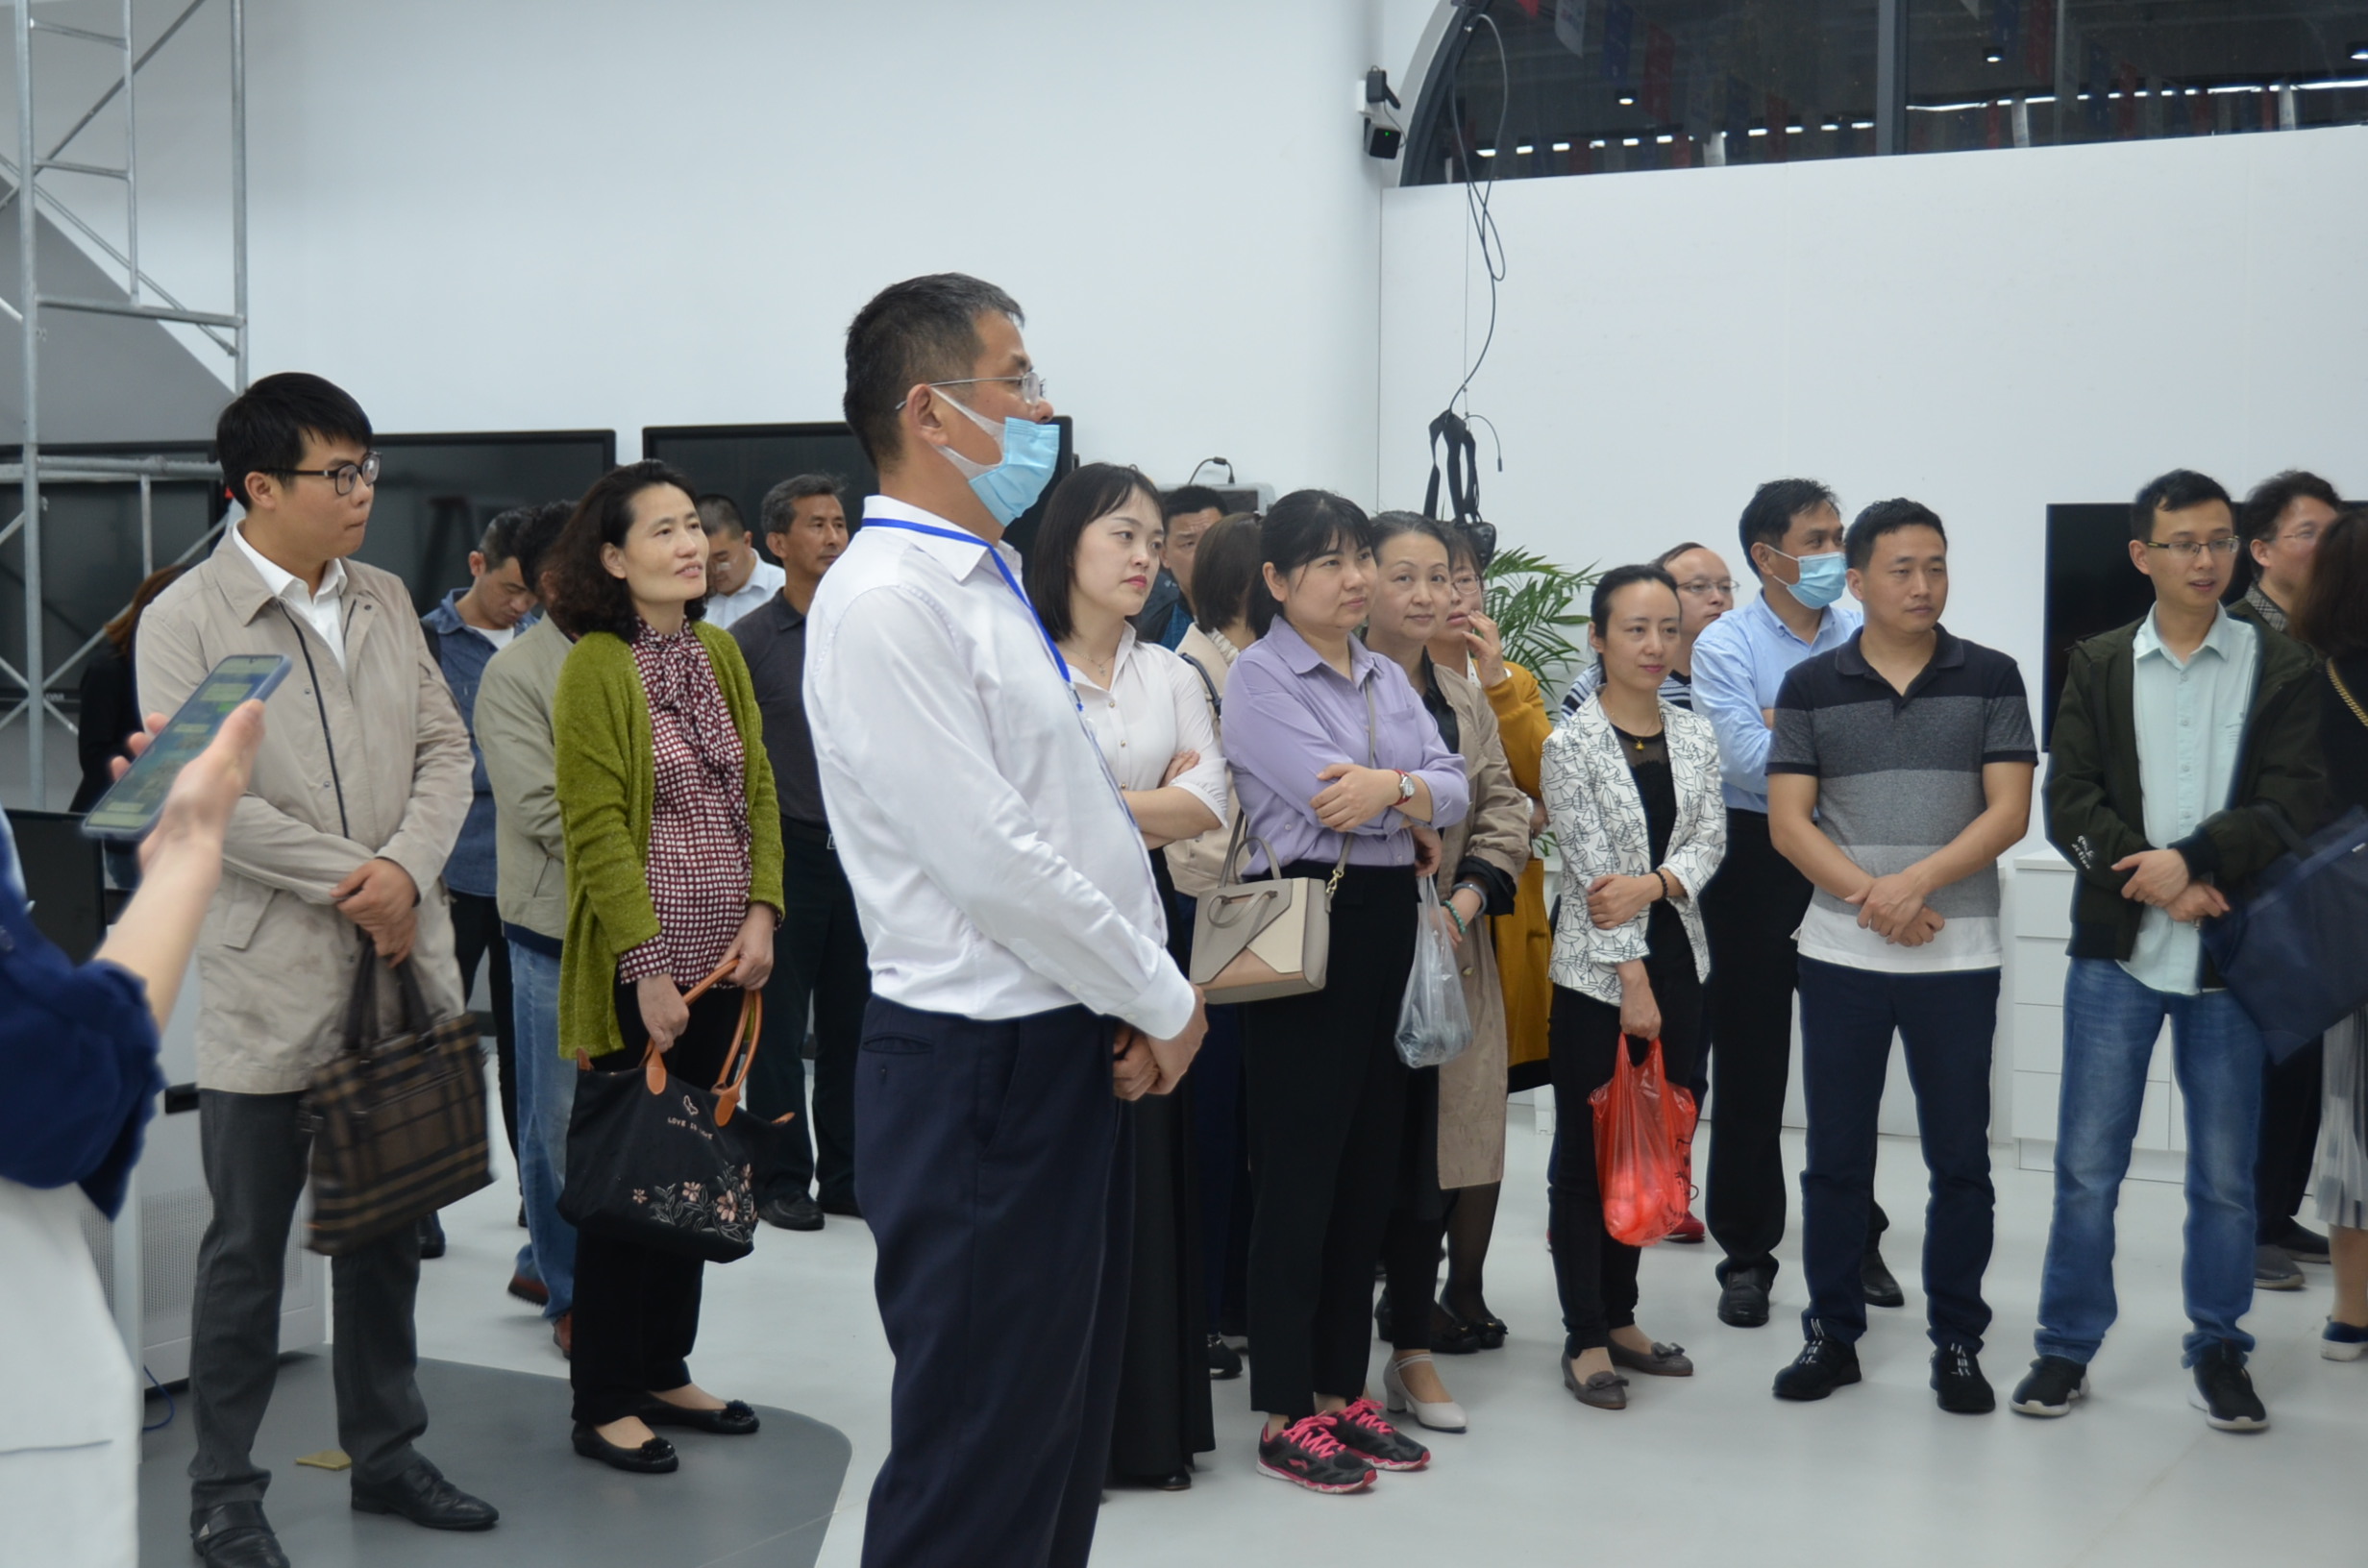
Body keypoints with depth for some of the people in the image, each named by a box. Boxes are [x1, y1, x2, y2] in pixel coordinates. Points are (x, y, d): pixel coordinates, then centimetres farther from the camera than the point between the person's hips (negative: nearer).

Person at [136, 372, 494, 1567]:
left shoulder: (386, 601, 10)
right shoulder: (186, 619, -7)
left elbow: (444, 751, 7)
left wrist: (406, 870, -11)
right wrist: (349, 880, -15)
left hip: (399, 965, 6)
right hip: (270, 983, -5)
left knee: (386, 1227, 16)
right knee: (248, 1245, 4)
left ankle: (386, 1454, 30)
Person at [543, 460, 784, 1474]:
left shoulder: (721, 656, 11)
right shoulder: (595, 668, -10)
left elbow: (757, 791, 12)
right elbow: (598, 832, -13)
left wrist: (761, 912, -2)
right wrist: (648, 968, -17)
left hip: (721, 963, 7)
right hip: (639, 966, -7)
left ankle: (664, 1372, 27)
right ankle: (603, 1404, 11)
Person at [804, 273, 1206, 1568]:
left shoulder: (989, 581, 13)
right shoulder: (885, 602, -17)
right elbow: (988, 861, -22)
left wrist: (1146, 993, 3)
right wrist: (1161, 1002, -11)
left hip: (1070, 1047, 10)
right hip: (978, 1065, -10)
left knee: (1062, 1427, 18)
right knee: (978, 1464, 0)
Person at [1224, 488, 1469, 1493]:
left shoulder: (1386, 677, 16)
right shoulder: (1258, 676, -6)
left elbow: (1455, 786, 5)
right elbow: (1326, 791, -19)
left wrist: (1396, 787, -14)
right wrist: (1417, 802, -4)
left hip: (1389, 921, 7)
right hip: (1307, 921, -7)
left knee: (1371, 1165, 11)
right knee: (1301, 1165, -2)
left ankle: (1342, 1391, 22)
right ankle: (1285, 1416, 7)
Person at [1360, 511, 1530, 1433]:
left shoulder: (1464, 700, 14)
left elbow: (1503, 809, 12)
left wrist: (1466, 900, -4)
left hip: (1449, 954, 6)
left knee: (1433, 1156, 9)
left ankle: (1413, 1349, 20)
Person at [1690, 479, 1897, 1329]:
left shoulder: (1864, 637, 4)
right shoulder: (1725, 645, -6)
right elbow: (1748, 762, -18)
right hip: (1757, 859, -2)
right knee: (1750, 1065, 5)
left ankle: (1855, 1241, 24)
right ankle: (1747, 1256, 15)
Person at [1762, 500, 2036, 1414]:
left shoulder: (1990, 679, 3)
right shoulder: (1811, 687, 4)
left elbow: (2009, 812, -4)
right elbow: (1788, 822, -1)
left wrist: (1915, 882, -17)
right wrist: (1870, 899, -13)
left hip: (1959, 957, -1)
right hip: (1840, 955, 1)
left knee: (1960, 1159, 4)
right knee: (1835, 1157, 7)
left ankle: (1957, 1343, 16)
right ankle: (1831, 1332, 19)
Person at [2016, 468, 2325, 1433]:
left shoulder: (2280, 668, 4)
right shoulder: (2097, 667, 6)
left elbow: (2291, 803, -7)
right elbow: (2069, 806, -2)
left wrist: (2192, 860, -19)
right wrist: (2156, 882, -14)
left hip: (2231, 954, 0)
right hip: (2116, 950, 0)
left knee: (2225, 1173, 7)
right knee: (2087, 1164, 3)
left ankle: (2218, 1351, 22)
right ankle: (2068, 1348, 15)